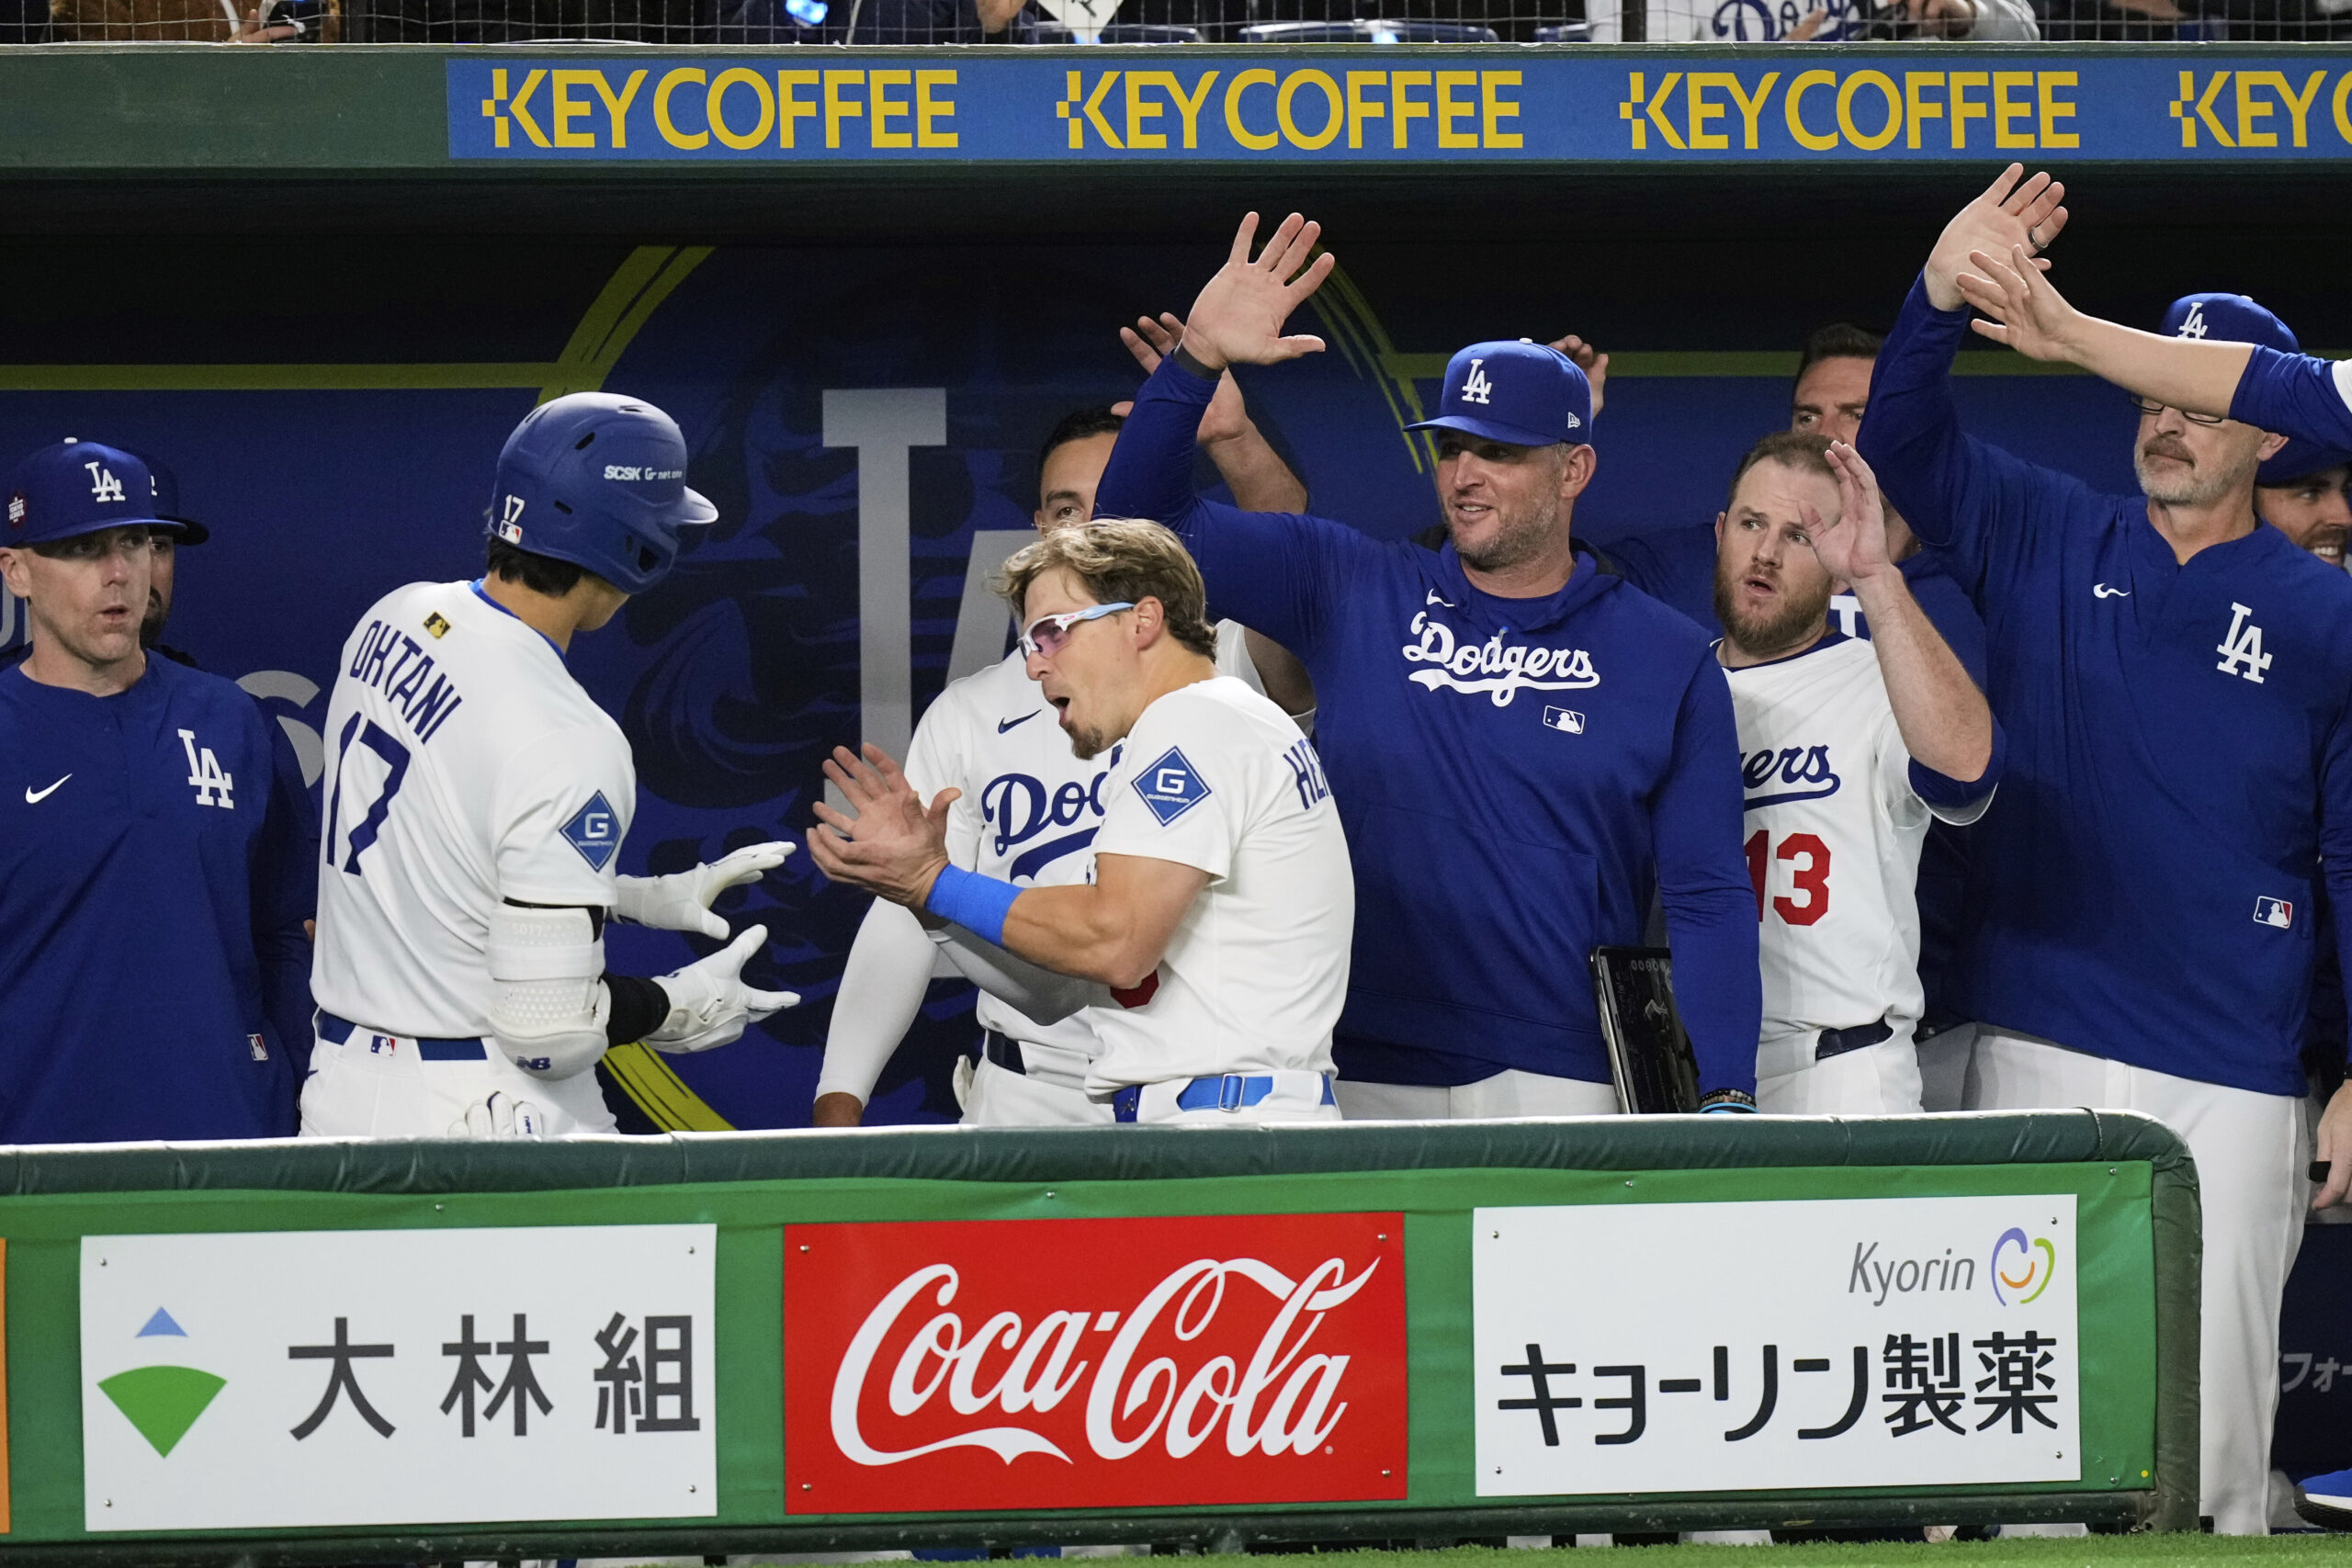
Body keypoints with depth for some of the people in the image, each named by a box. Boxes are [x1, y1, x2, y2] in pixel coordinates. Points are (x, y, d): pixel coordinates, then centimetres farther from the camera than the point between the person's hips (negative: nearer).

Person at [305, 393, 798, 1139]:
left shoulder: (393, 622, 2)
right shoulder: (569, 743, -23)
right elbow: (548, 1029, -22)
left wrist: (637, 897, 17)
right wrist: (682, 1005, -3)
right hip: (482, 1115, -8)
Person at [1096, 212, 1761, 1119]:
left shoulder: (1670, 663, 5)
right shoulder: (1349, 592, 10)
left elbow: (1708, 899, 1)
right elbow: (1142, 520, 10)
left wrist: (1727, 1097, -10)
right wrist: (1196, 361, -5)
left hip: (1565, 1090, -2)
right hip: (1361, 1082, 2)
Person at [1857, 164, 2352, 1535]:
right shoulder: (2047, 542, 10)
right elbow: (1906, 445, -2)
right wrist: (1941, 301, -21)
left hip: (2231, 1081, -2)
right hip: (2035, 1050, 2)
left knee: (2212, 1396, -2)